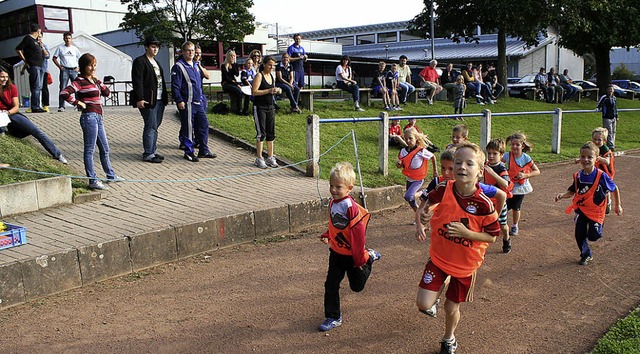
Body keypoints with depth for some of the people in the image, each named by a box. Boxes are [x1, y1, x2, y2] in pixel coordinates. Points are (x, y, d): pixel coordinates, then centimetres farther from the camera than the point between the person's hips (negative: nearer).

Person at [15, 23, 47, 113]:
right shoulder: (28, 38, -3)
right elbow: (18, 49, -9)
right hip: (33, 66, -9)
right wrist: (25, 61, -10)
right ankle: (35, 107, -13)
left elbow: (46, 55, 26)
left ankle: (37, 106, 13)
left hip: (40, 66, 9)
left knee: (39, 87, 9)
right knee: (36, 87, -12)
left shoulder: (36, 40, 21)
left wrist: (42, 47, 9)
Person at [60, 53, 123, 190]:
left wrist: (97, 81, 9)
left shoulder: (94, 80, 16)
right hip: (89, 116, -9)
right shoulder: (80, 81, -10)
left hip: (98, 117, 9)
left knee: (105, 149, 18)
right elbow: (64, 93, -22)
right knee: (89, 149, -3)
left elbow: (107, 92, 19)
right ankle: (93, 181, 0)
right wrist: (77, 103, -13)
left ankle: (111, 175, 31)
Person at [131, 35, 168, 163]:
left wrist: (165, 96, 15)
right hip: (148, 100, -8)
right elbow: (137, 81, -13)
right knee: (151, 127, -7)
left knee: (155, 126, 12)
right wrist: (139, 99, -20)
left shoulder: (155, 62, 21)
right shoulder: (139, 61, -6)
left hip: (159, 99, 8)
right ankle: (148, 154, -2)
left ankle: (153, 151, 19)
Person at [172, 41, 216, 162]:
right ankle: (189, 152, 9)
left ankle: (204, 151, 17)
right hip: (187, 104, -8)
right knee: (188, 128, -2)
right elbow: (175, 86, -12)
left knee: (204, 125, 7)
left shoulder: (196, 66, 17)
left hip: (198, 102, 8)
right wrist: (179, 101, -17)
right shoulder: (178, 67, -7)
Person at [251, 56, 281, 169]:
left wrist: (276, 91, 1)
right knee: (261, 133, -6)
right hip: (260, 107, -7)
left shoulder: (272, 76, 12)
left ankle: (270, 157, 13)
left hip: (270, 107, 7)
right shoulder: (259, 76, -9)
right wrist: (268, 91, -22)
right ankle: (259, 159, 2)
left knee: (271, 133, 6)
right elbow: (254, 92, -17)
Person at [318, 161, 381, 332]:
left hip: (352, 255, -6)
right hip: (336, 252, 6)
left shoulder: (350, 207, -27)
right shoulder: (332, 203, -2)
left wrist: (359, 259, -19)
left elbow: (358, 233, -23)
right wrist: (327, 236, 2)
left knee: (357, 286, 13)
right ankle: (333, 317, 20)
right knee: (331, 285, 5)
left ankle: (369, 258, 33)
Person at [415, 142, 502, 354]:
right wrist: (419, 224, -10)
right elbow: (426, 202, 5)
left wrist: (466, 233, -26)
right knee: (423, 304, -8)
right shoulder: (443, 190, -16)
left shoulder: (484, 204, -22)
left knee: (451, 308, 13)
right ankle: (441, 286, 28)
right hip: (439, 257, 1)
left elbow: (492, 236, -12)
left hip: (465, 264, -1)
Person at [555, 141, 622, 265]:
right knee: (579, 235, 6)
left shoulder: (601, 176, -20)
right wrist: (562, 195, -20)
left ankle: (600, 225, 34)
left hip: (596, 211, -3)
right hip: (581, 210, 4)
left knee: (592, 236, -1)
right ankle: (586, 255, 30)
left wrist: (618, 205, 3)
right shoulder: (578, 176, -9)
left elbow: (615, 189, -5)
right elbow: (572, 192, 2)